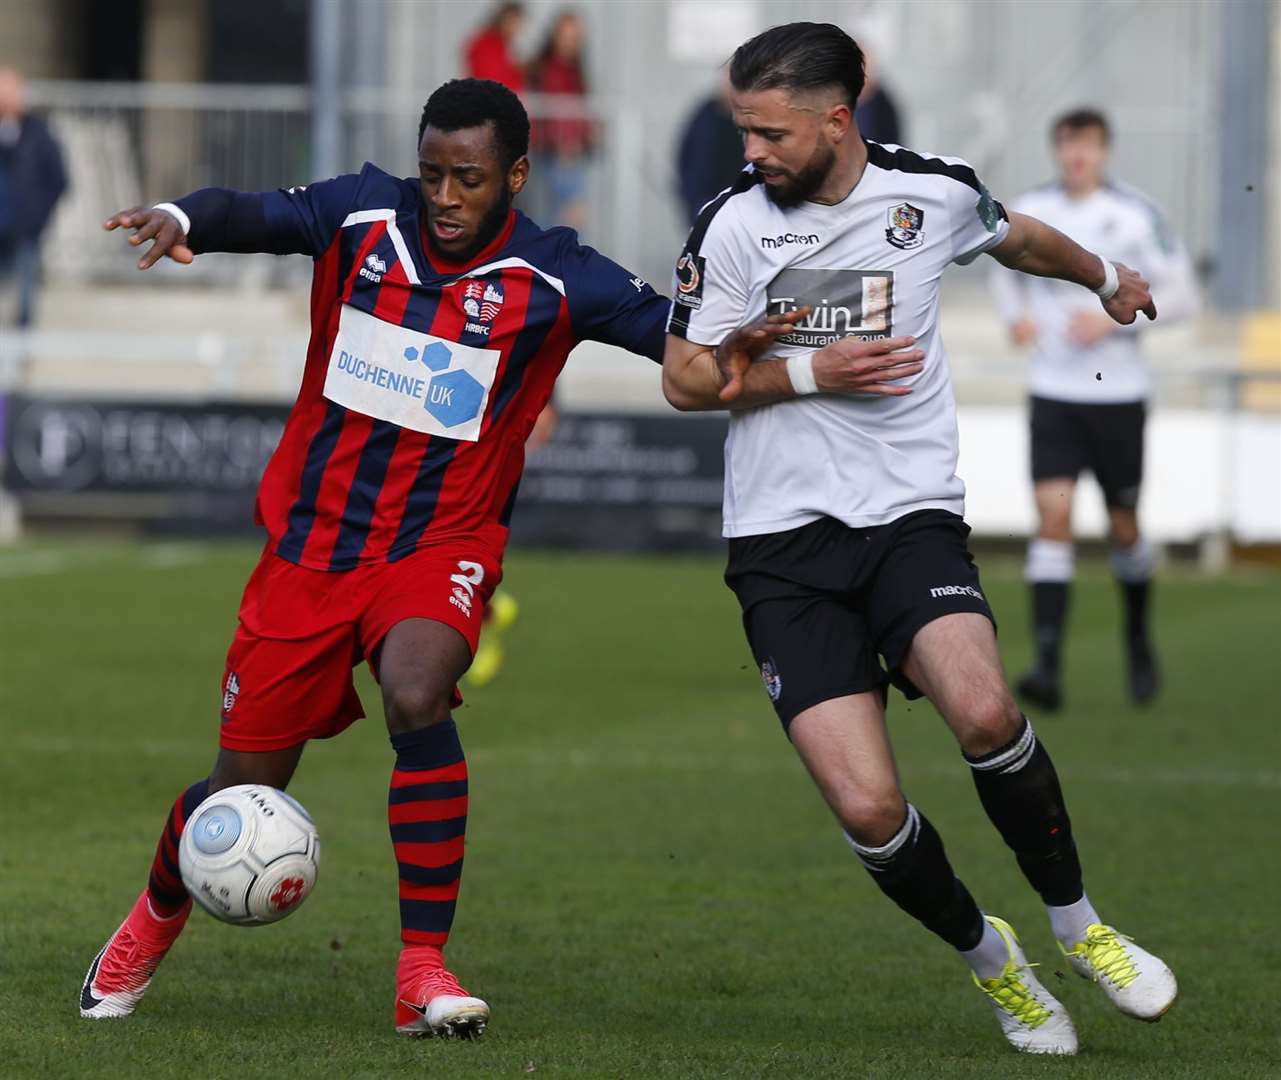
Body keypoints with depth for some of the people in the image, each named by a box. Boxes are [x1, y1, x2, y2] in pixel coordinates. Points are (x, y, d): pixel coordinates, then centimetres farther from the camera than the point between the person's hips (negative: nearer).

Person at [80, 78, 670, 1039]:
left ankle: (424, 973, -23)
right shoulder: (364, 217, -4)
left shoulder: (553, 280, -8)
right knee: (244, 789, 5)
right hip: (311, 539, 2)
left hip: (441, 543, -2)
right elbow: (260, 214, -15)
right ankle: (154, 923, 39)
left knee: (416, 698, -33)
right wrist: (183, 219, -37)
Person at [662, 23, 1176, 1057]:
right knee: (870, 812, -16)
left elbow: (1017, 236, 25)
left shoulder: (934, 193, 1)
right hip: (784, 541, 0)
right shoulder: (734, 222, -3)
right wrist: (810, 370, -11)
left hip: (913, 516, 0)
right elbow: (685, 379, 3)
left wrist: (1107, 277, 44)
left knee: (984, 710, -29)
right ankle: (991, 959, 14)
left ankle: (1077, 924, -3)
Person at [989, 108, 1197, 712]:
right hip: (1052, 393, 1)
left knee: (1123, 527, 9)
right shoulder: (1029, 213, 2)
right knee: (1053, 516, -13)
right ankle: (1048, 665, -19)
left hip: (1118, 394, -1)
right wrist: (1015, 315, 0)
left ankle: (1138, 640, 36)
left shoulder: (1135, 215, -6)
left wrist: (1114, 320, -18)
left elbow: (1181, 294, -5)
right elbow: (1005, 267, 21)